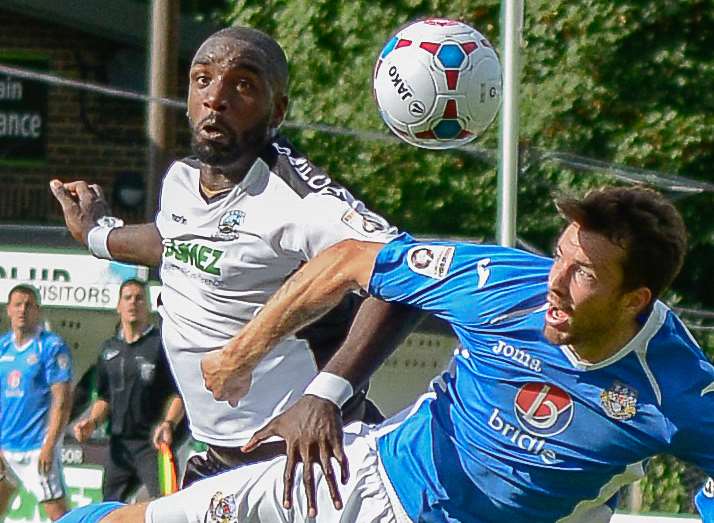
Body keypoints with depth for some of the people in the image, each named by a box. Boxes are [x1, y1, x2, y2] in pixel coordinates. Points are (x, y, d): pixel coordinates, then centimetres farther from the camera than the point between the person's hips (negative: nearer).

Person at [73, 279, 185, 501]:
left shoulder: (161, 343, -2)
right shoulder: (109, 348, 17)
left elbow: (179, 393, -7)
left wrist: (169, 424, -25)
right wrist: (92, 422, 5)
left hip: (154, 442, -6)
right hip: (119, 442, 7)